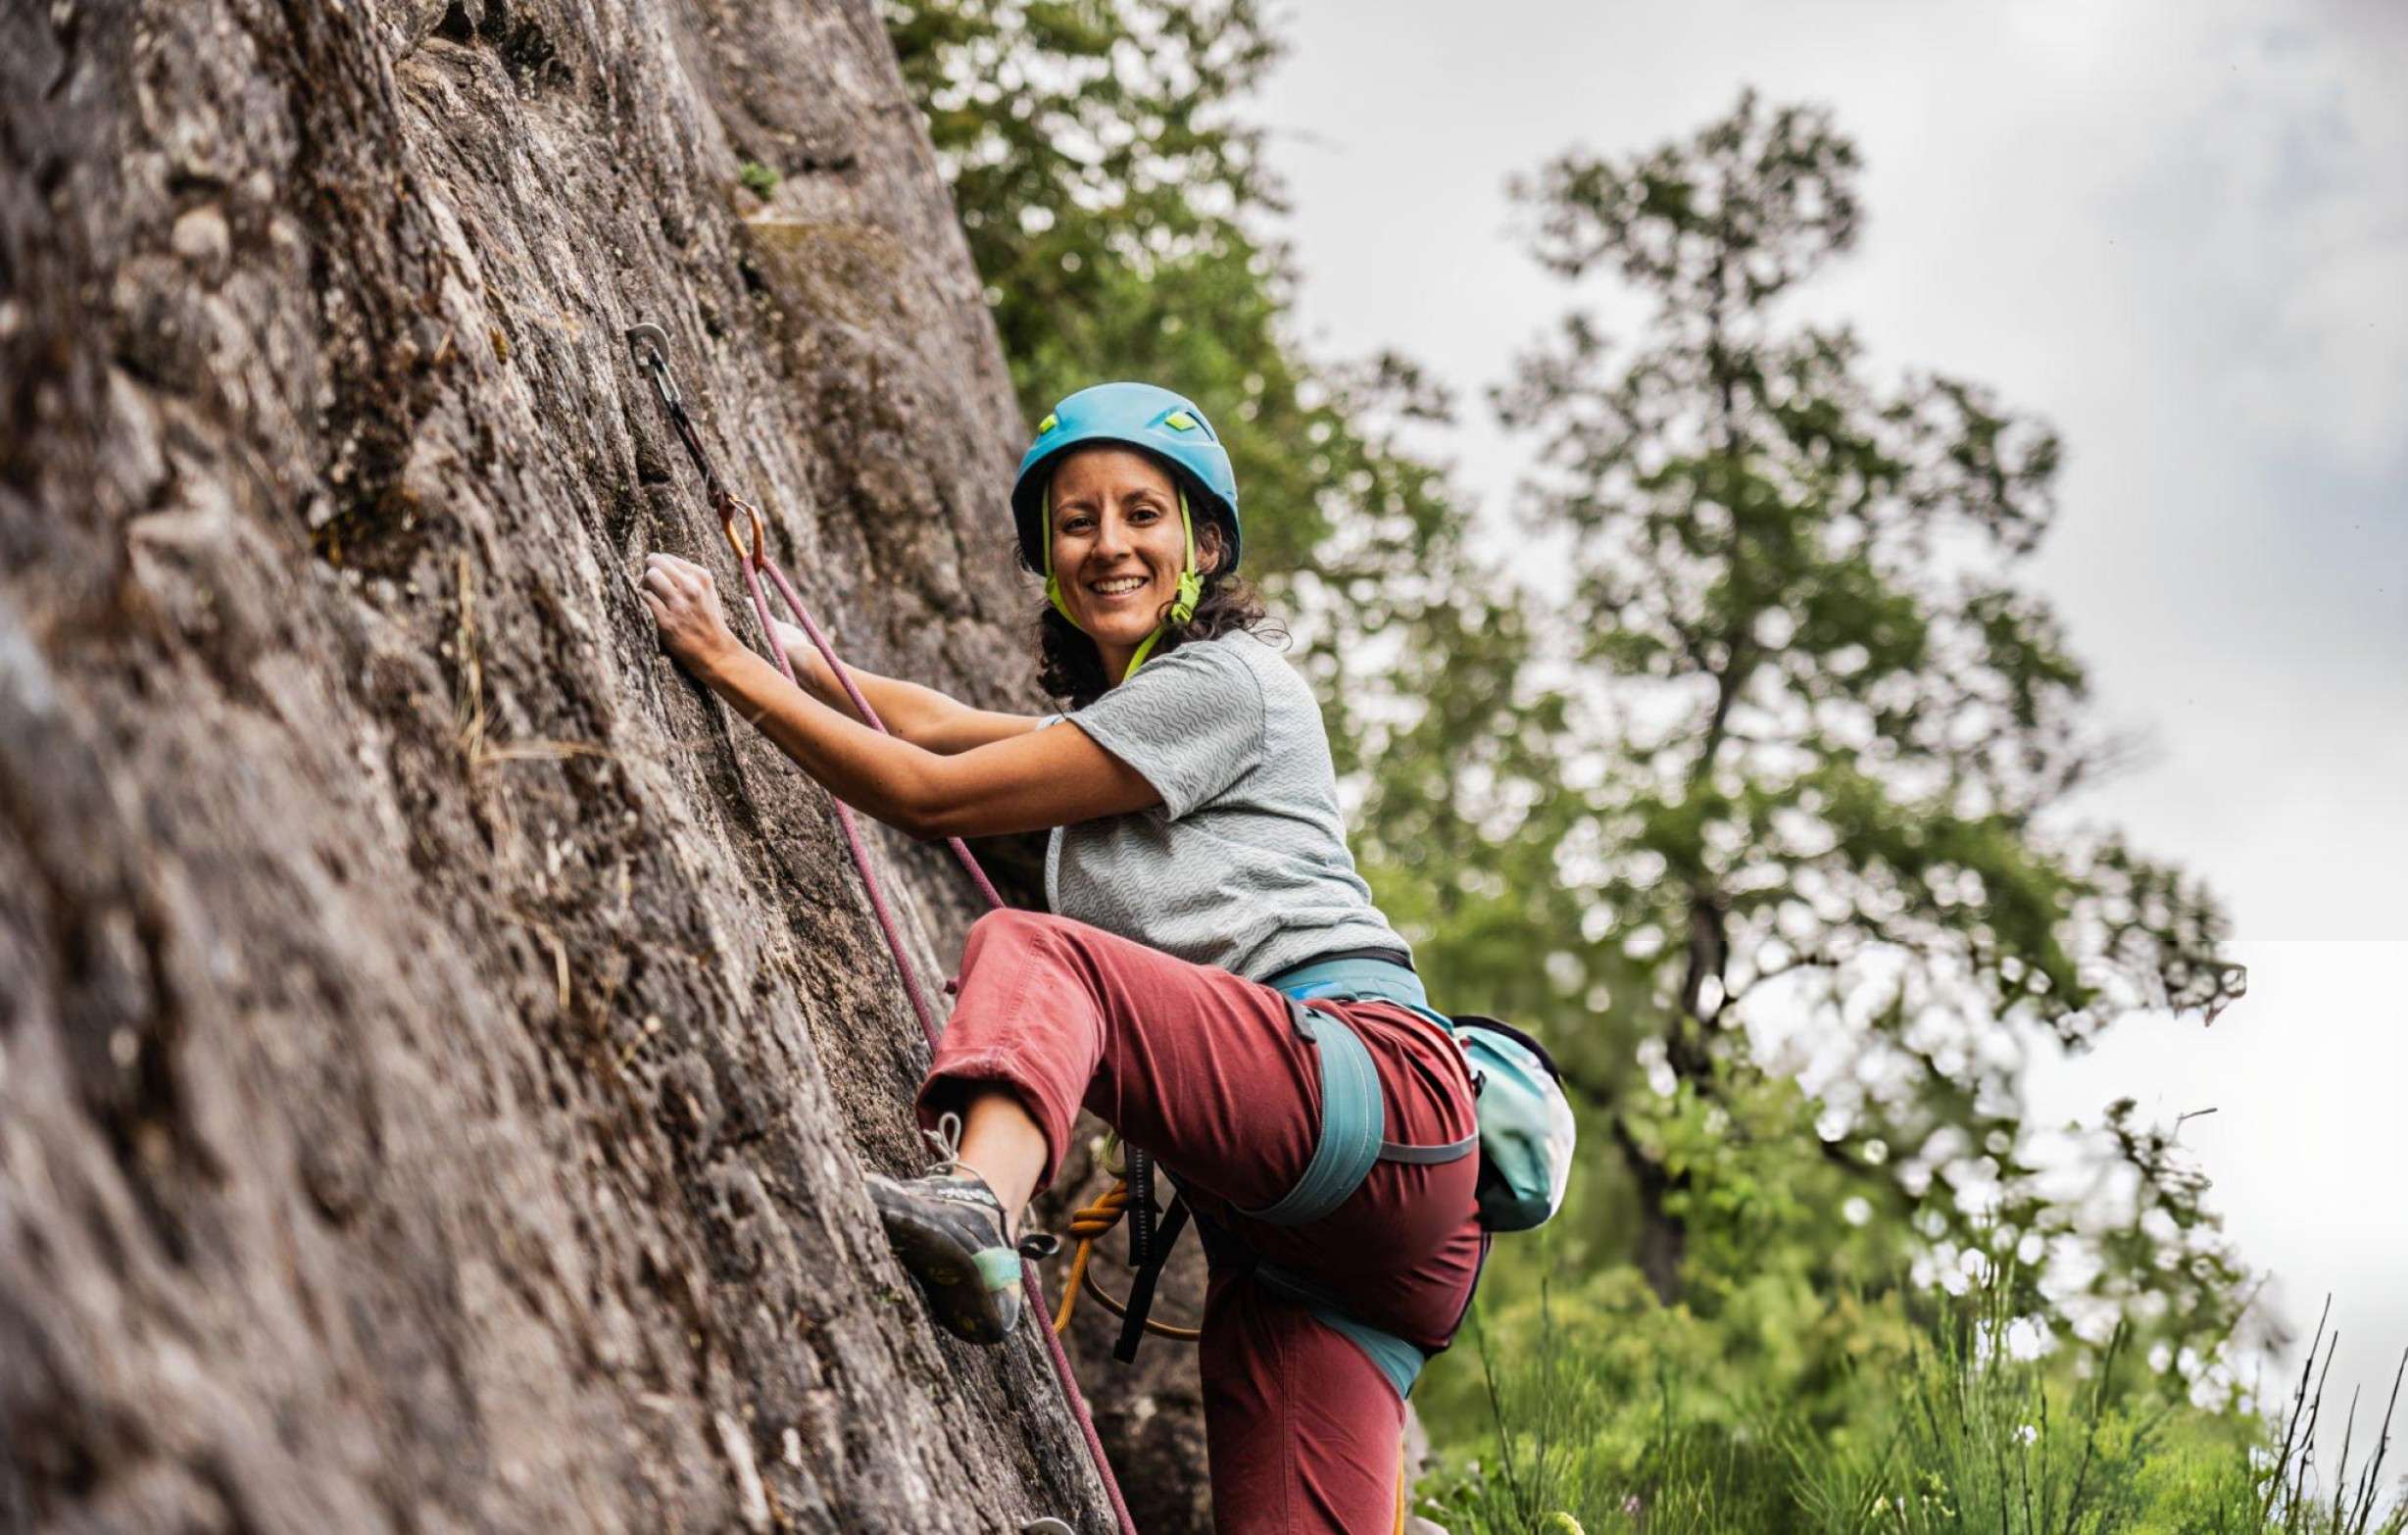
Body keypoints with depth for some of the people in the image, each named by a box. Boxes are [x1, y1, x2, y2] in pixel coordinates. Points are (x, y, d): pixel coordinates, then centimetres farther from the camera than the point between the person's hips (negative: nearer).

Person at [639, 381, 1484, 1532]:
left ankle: (978, 1203, -53)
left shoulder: (1224, 681, 3)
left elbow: (933, 798, 0)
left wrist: (733, 671, 4)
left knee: (1027, 951, -24)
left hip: (1383, 1089, -9)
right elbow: (929, 721, 41)